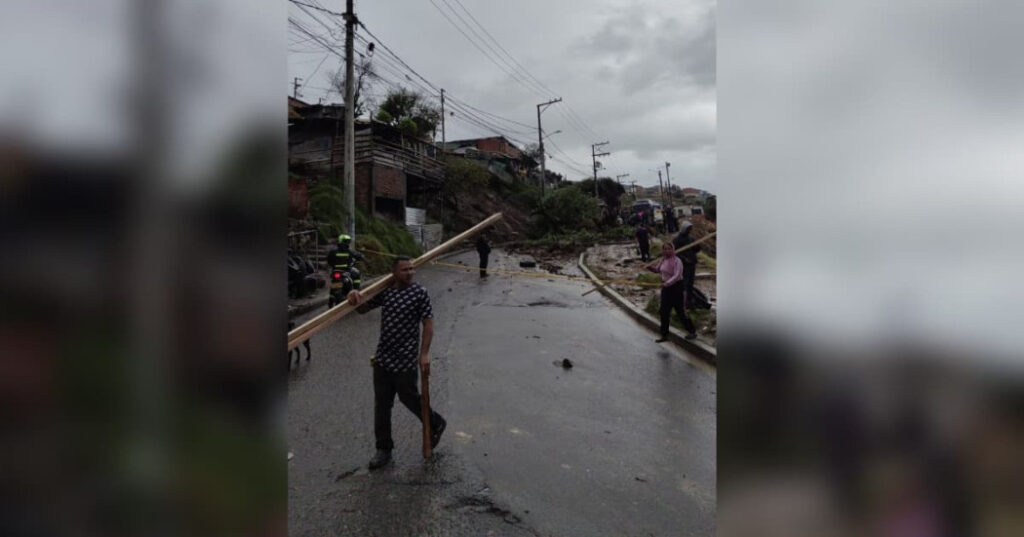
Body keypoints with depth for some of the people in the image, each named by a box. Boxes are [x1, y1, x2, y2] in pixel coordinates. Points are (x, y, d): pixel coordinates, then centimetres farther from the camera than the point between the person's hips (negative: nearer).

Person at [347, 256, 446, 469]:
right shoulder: (384, 291, 5)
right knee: (381, 404, 9)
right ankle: (384, 449, 23)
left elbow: (428, 323, -9)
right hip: (382, 358, 5)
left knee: (409, 398, 8)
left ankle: (436, 424, 36)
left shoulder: (419, 293, -9)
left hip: (405, 360, -5)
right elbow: (363, 308, 14)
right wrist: (356, 298, -10)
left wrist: (425, 353, -14)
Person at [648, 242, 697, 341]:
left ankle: (692, 332, 20)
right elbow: (657, 270, 21)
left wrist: (667, 283, -41)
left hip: (676, 287, -8)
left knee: (680, 310, 2)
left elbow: (677, 276, -27)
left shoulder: (677, 261, -18)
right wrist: (649, 267, 2)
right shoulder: (663, 260, 6)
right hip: (666, 287, 8)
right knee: (664, 312, 8)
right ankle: (664, 335, 18)